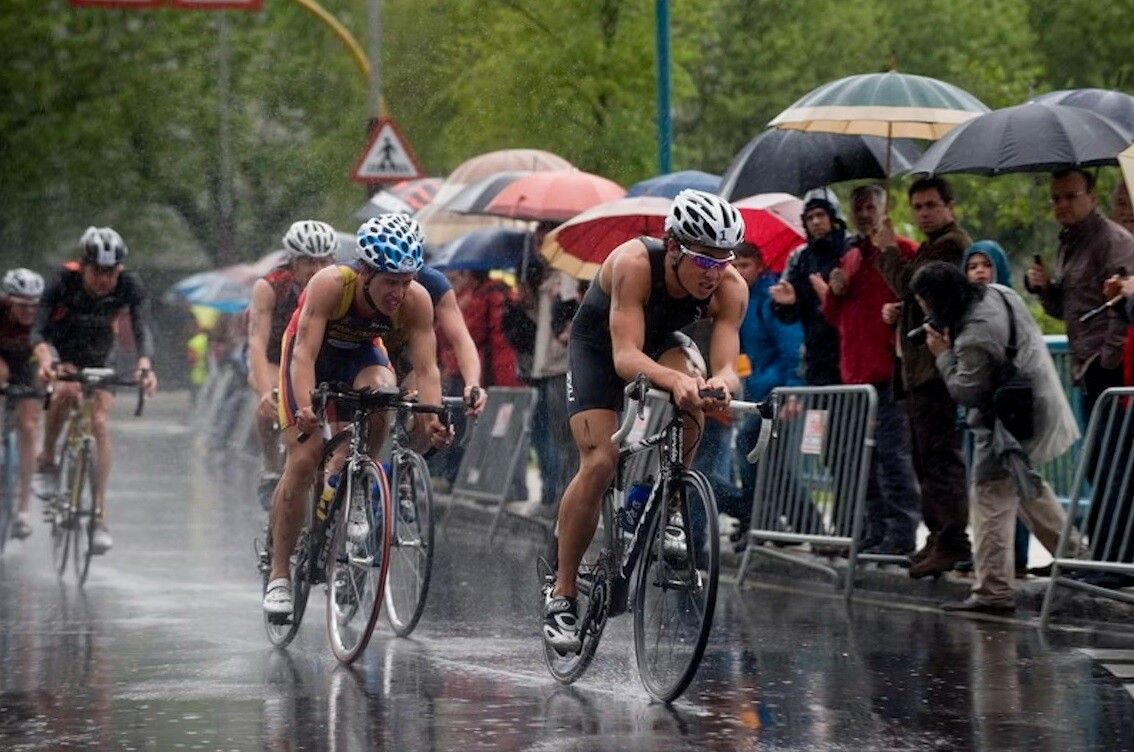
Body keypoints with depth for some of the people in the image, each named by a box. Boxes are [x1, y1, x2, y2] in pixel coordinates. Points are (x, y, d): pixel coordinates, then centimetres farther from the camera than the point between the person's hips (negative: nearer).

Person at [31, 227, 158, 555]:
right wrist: (45, 361, -57)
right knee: (66, 391, -35)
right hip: (62, 353, -2)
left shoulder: (129, 286, -24)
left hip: (100, 358, 2)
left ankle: (100, 517, -13)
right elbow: (38, 331, -36)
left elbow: (142, 329, -33)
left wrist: (145, 365, -53)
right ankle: (47, 461, -13)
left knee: (99, 424, -15)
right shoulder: (64, 282, -29)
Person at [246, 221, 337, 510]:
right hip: (272, 360, -3)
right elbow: (258, 343, -36)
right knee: (272, 400, -34)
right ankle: (271, 471, -15)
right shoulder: (269, 287, -28)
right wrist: (266, 391, -53)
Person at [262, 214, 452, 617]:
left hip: (362, 352, 2)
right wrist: (305, 407, -59)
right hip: (314, 351, -2)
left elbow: (426, 367, -32)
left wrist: (432, 417, -50)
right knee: (303, 459, -13)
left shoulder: (416, 301, -29)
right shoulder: (330, 285, -37)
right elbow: (305, 352, -43)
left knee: (379, 393, -33)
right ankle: (279, 575, -2)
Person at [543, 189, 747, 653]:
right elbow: (626, 357, -45)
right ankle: (561, 595, -10)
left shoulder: (730, 288, -27)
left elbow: (727, 367, -33)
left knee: (692, 411, -31)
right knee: (600, 462, -21)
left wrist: (718, 385, -58)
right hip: (598, 347, -3)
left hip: (661, 343, 3)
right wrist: (674, 380, -65)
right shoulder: (635, 263, -37)